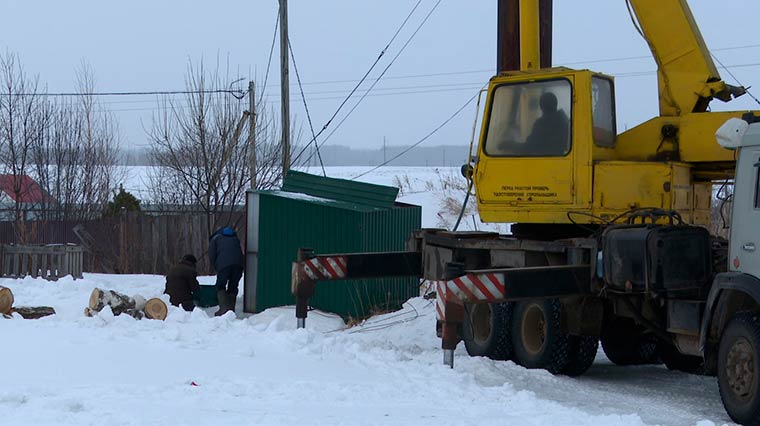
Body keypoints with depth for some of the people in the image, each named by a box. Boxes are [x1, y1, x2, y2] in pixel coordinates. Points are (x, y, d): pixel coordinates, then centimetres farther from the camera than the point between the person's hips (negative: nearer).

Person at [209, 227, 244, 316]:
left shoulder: (215, 238, 22)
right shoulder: (235, 238, 35)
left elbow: (212, 256, 11)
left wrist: (217, 268, 21)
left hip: (224, 265, -4)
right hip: (238, 264, 4)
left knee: (220, 286, 6)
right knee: (233, 287, 14)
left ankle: (224, 307, -10)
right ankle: (231, 309, 8)